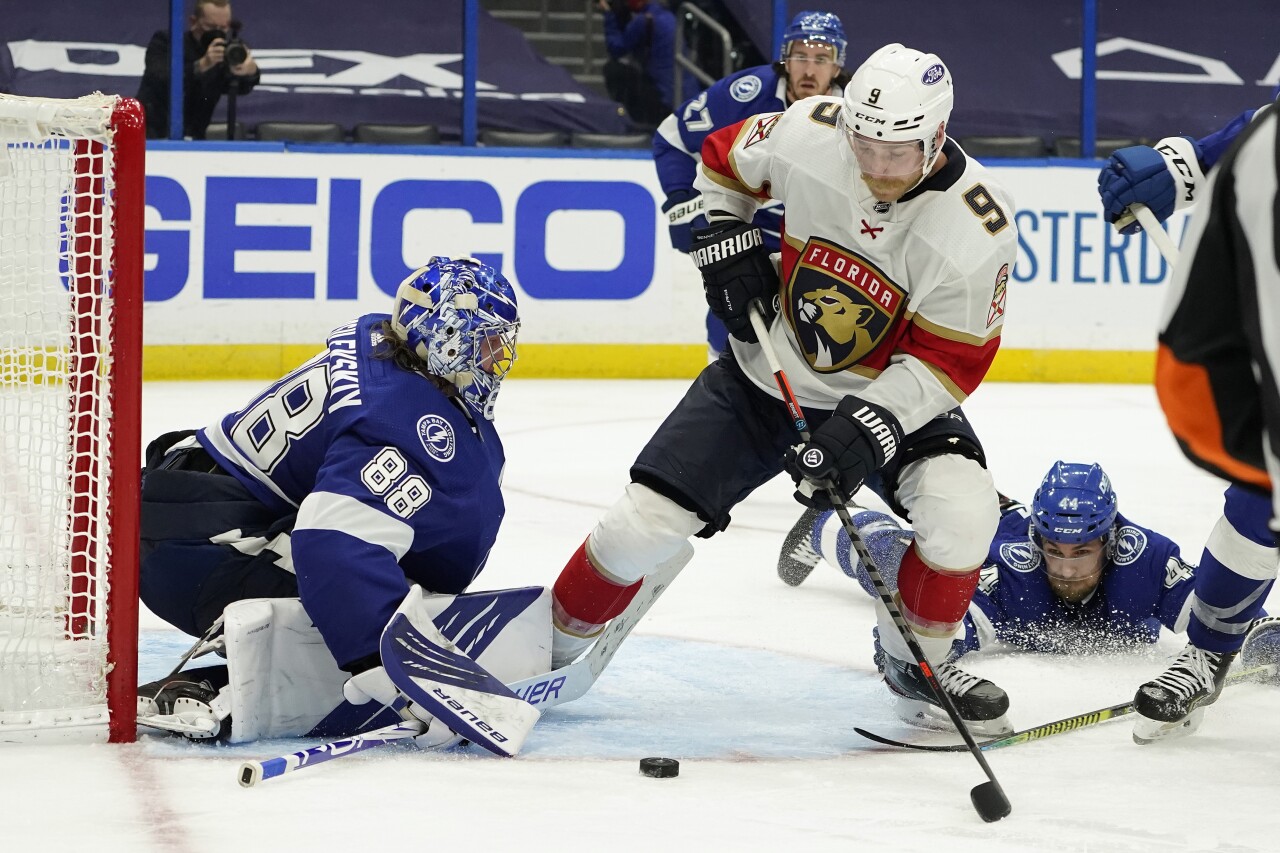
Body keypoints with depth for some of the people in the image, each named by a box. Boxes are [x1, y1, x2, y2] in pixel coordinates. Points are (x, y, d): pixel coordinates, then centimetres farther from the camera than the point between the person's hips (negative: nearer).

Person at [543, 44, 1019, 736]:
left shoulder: (980, 228, -26)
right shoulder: (806, 133, -20)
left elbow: (949, 359, -20)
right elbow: (723, 162, 3)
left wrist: (872, 423, -31)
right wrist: (726, 240, -8)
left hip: (893, 393, -1)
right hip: (765, 372, 1)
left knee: (963, 510, -26)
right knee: (647, 521, -8)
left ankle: (918, 660, 1)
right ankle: (549, 646, 15)